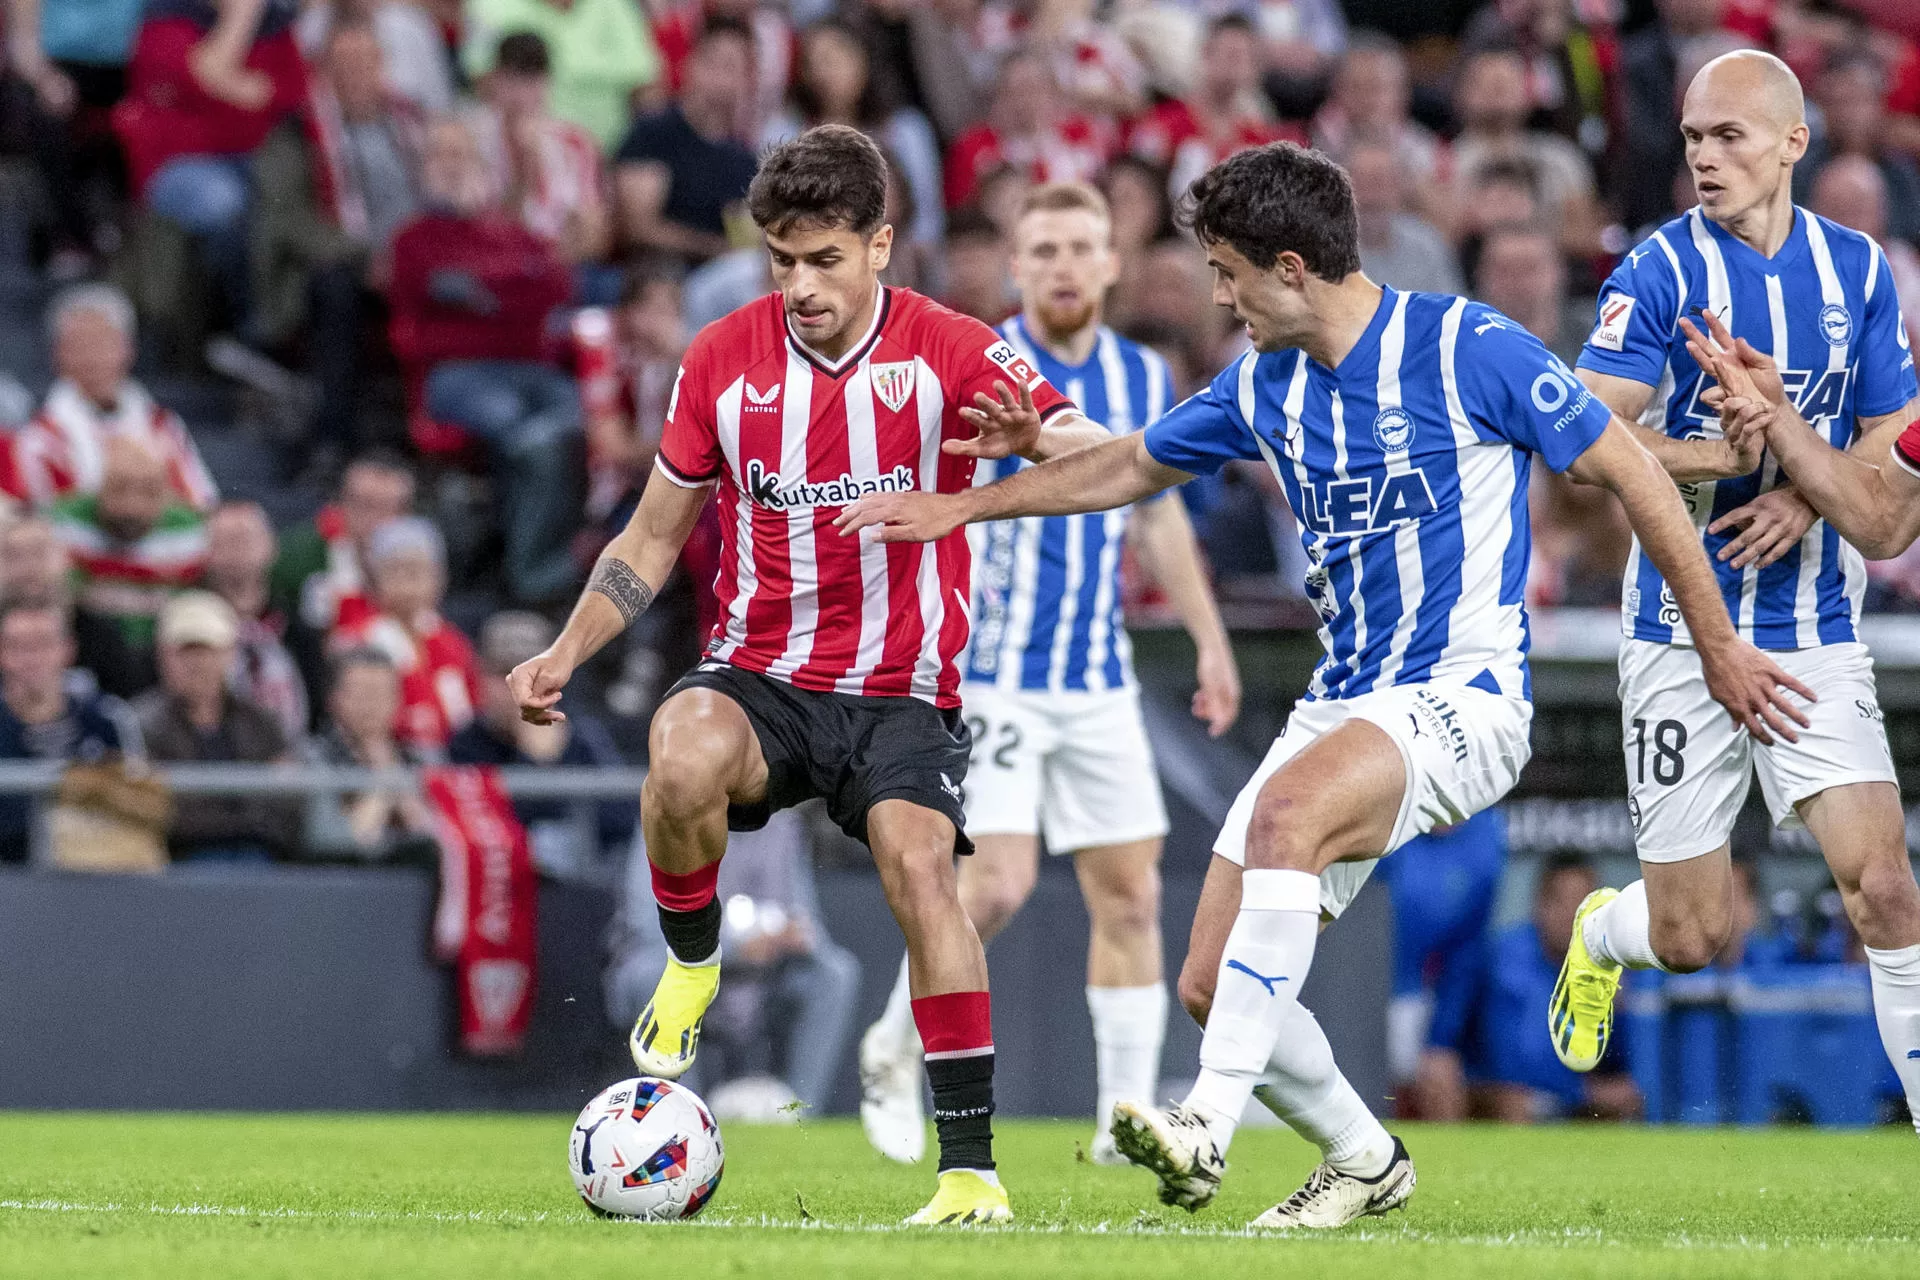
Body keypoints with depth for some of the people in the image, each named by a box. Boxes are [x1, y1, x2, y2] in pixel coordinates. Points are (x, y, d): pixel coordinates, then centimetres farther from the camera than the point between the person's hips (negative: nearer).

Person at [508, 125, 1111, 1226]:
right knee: (684, 756, -33)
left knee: (919, 862, -26)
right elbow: (655, 538, 12)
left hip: (902, 691, -1)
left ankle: (972, 1163, -20)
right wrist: (567, 653, -2)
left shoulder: (950, 351, -5)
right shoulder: (725, 359, 3)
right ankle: (692, 962, -4)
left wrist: (1030, 438, -37)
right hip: (760, 672, 1)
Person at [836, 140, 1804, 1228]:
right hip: (1341, 708, 7)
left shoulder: (1469, 349, -12)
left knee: (1286, 809, -36)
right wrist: (960, 506, 26)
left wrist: (1719, 647, -4)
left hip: (1463, 699, -7)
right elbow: (1131, 466, 25)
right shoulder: (1264, 385, 7)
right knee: (1211, 986, -1)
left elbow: (1631, 472, -7)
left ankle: (1211, 1125, -39)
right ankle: (1365, 1162, 23)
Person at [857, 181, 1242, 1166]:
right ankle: (895, 1050, 8)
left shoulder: (1142, 379, 7)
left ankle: (1127, 1119, 9)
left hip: (1099, 683, 5)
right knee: (998, 883, -16)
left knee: (1130, 895, 1)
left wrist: (1209, 639, 18)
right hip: (989, 677, -5)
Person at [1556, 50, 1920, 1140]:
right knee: (1693, 937, 2)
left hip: (1818, 633, 2)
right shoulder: (1660, 272, -7)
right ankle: (1601, 933, 38)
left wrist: (1810, 495, -8)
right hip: (1682, 633, -2)